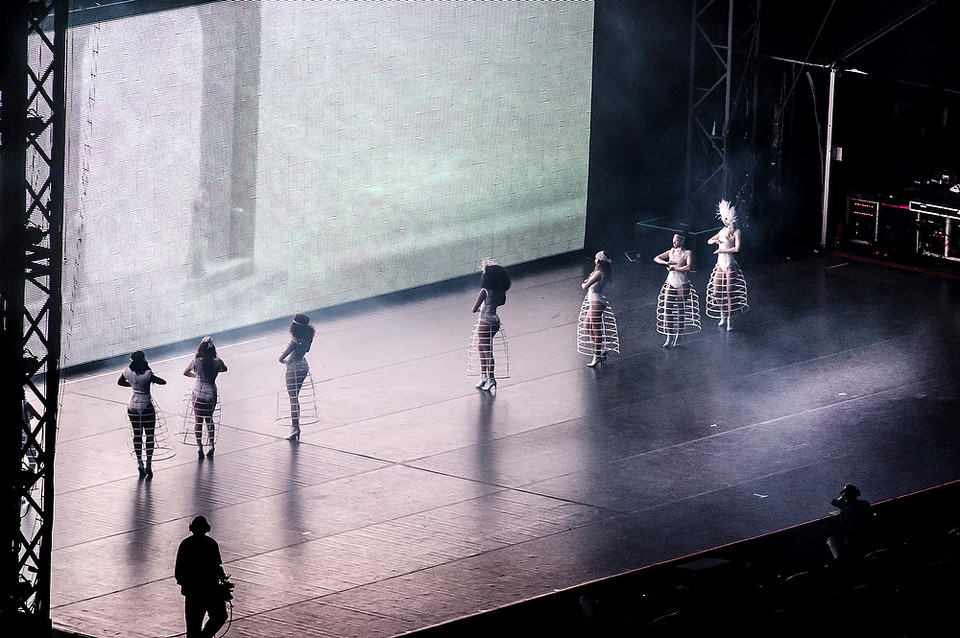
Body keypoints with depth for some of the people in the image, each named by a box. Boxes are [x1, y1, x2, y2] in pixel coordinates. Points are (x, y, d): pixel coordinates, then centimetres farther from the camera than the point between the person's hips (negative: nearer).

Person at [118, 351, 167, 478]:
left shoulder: (127, 372, -7)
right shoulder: (147, 375, -22)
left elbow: (119, 382, 10)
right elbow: (163, 382, -24)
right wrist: (153, 379, -6)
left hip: (133, 407, 4)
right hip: (147, 407, -4)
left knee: (137, 434, 14)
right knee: (150, 436, 6)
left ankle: (139, 463, 15)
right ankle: (149, 464, 2)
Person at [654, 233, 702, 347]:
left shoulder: (687, 253, -3)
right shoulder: (671, 252, 12)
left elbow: (689, 267, -19)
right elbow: (656, 258, 13)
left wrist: (675, 268, -12)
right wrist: (666, 263, -5)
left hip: (682, 284, -4)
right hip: (670, 283, 4)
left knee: (681, 310, -1)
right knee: (667, 310, -3)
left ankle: (677, 337, 5)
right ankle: (669, 336, 0)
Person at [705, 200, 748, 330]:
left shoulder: (736, 232, -7)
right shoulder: (723, 230, 12)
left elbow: (737, 249, -20)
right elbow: (709, 241, 20)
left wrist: (722, 250, -13)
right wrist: (716, 241, -2)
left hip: (729, 265, -7)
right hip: (720, 264, 7)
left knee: (729, 293, -5)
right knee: (716, 292, 6)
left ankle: (729, 319, 2)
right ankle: (723, 315, 25)